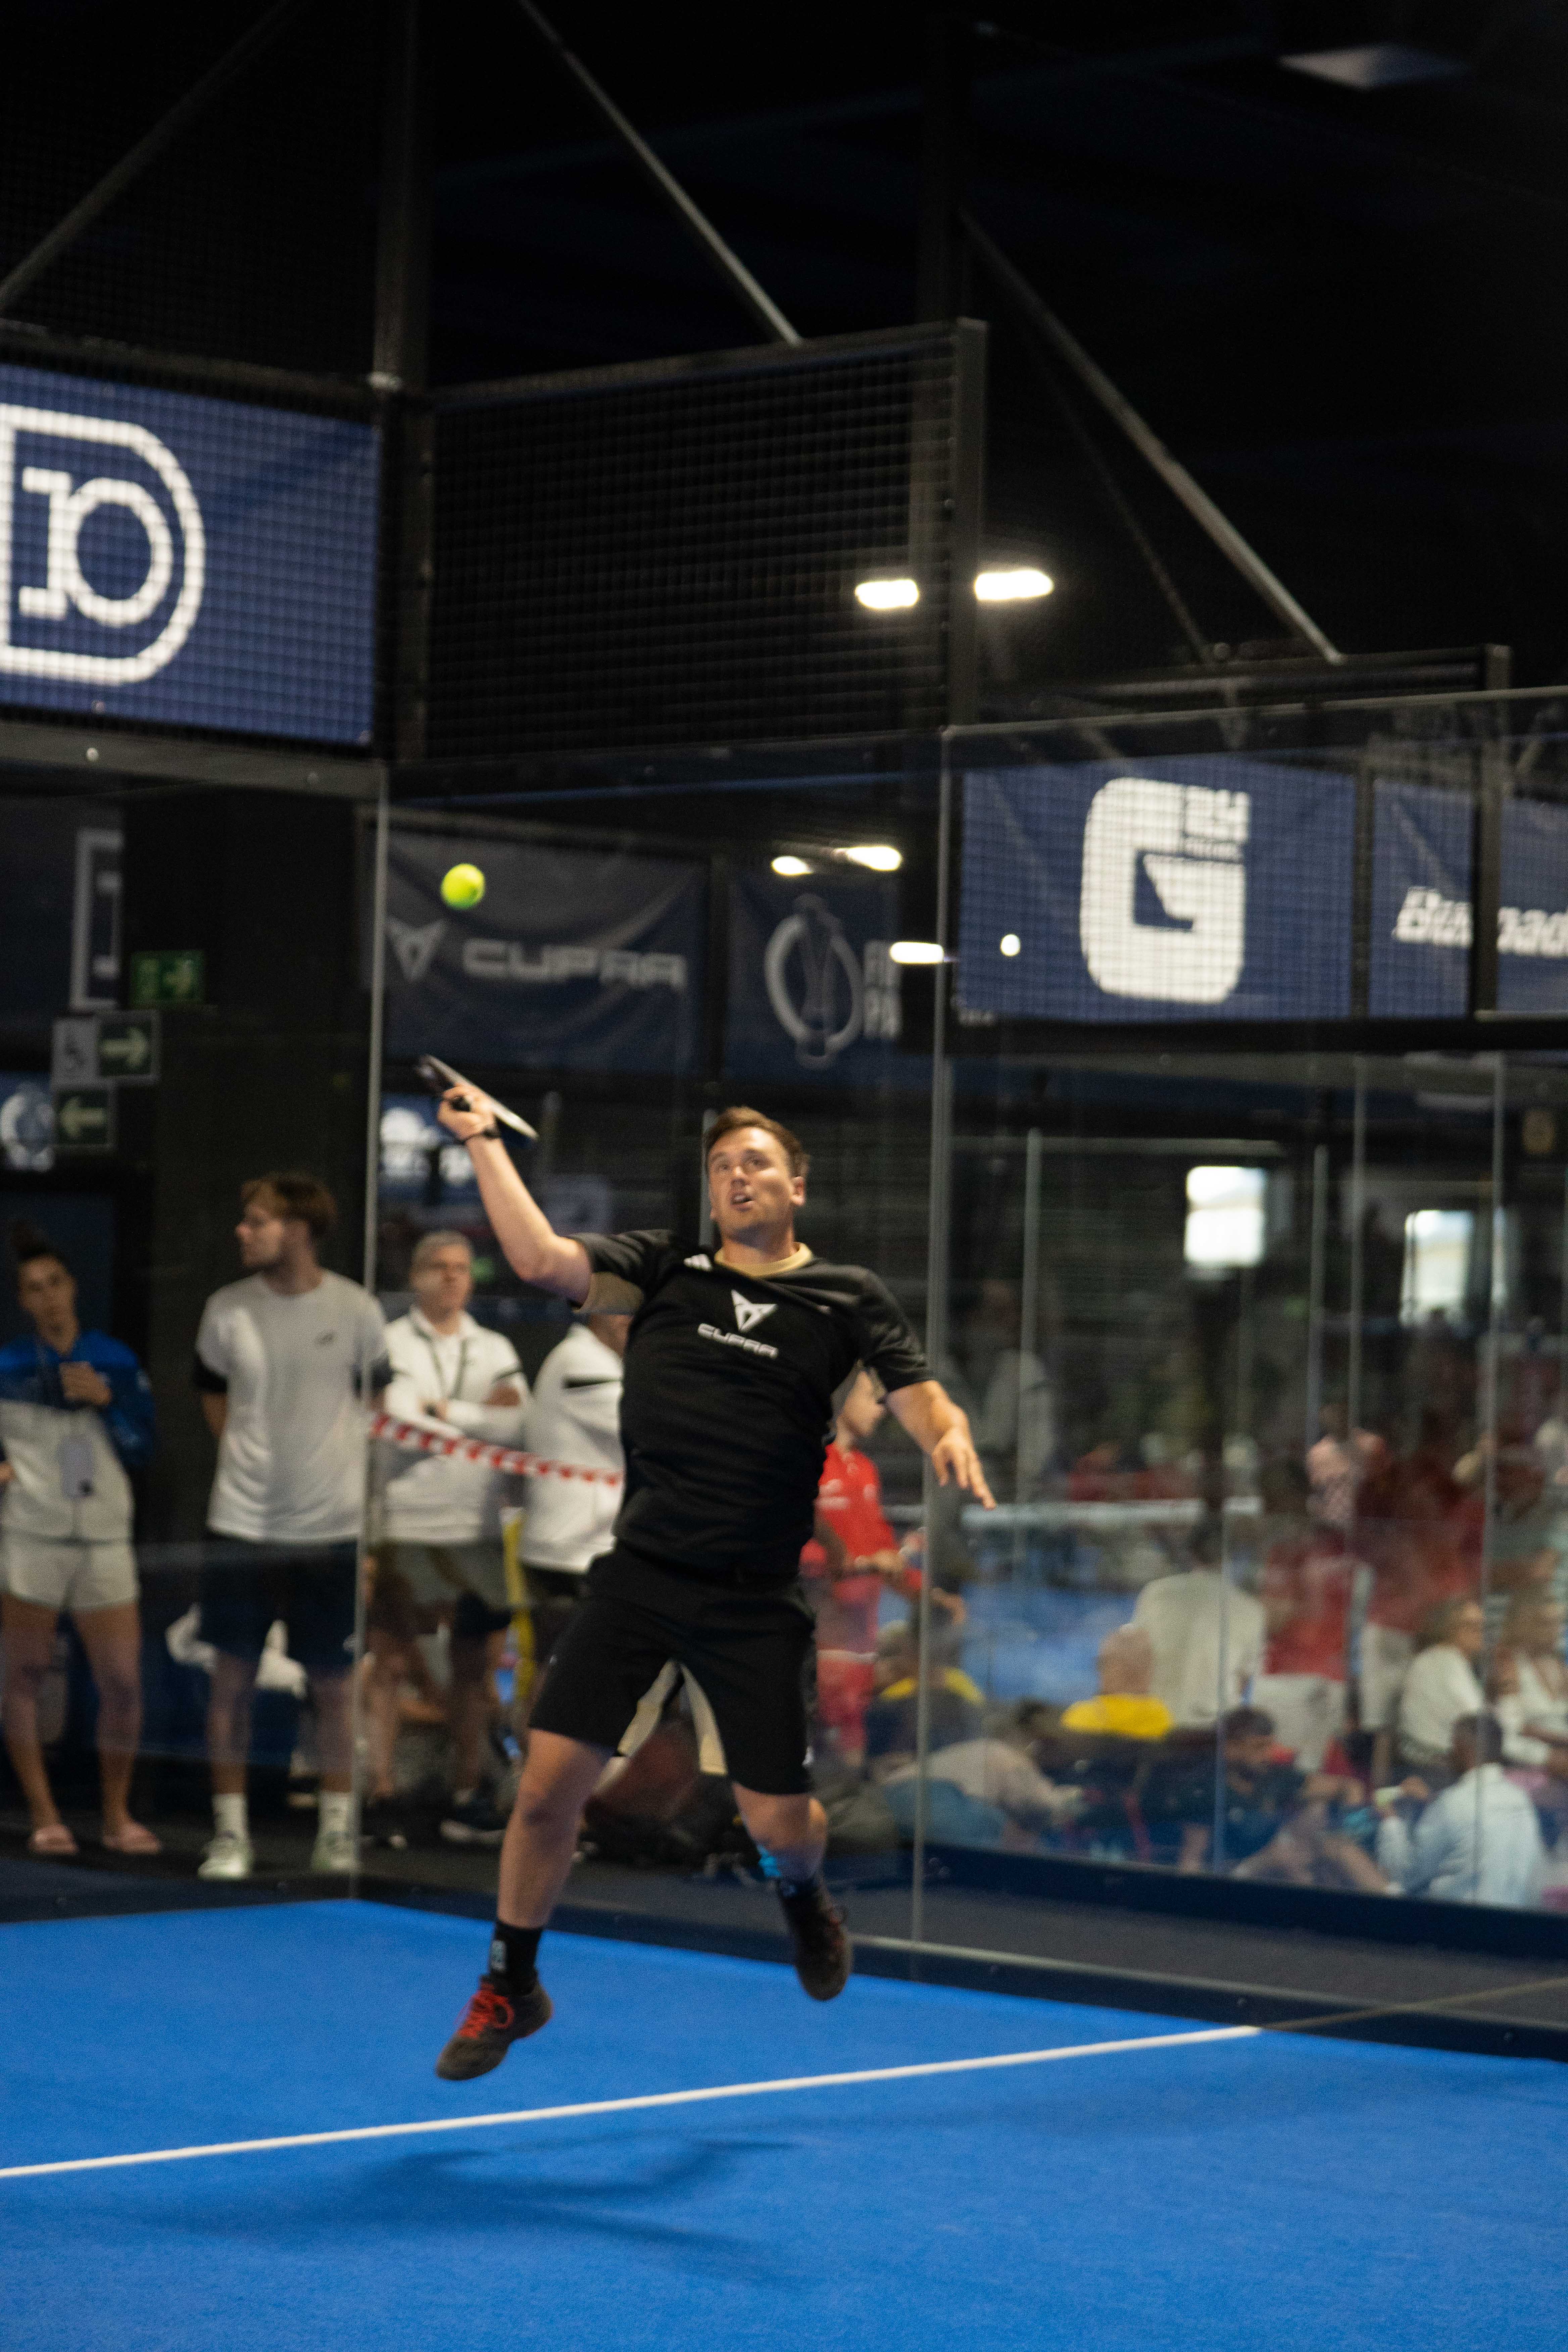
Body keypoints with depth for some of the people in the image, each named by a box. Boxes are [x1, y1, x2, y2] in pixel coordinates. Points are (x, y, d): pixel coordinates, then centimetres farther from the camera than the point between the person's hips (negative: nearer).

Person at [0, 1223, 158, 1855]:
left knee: (123, 1683, -2)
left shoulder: (115, 1363, 6)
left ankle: (117, 1814, 13)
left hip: (105, 1540, 2)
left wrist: (106, 1400, -9)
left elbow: (141, 1452, 4)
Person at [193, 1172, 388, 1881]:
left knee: (333, 1681, 7)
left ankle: (338, 1827, 20)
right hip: (241, 1522, 1)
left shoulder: (356, 1311, -5)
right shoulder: (227, 1309, -1)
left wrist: (334, 1469, 5)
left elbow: (378, 1402, 9)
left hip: (331, 1527, -1)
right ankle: (230, 1829, 12)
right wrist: (254, 1459, 8)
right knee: (232, 1674, 3)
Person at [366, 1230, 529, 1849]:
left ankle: (469, 1798, 12)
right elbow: (398, 1422, -12)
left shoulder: (496, 1350, 15)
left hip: (478, 1528, 4)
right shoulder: (390, 1345, 1)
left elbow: (517, 1426, 1)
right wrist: (481, 1415, -5)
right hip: (404, 1525, -4)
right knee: (391, 1662, -2)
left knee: (478, 1664, 5)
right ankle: (380, 1796, 2)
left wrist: (443, 1412, -7)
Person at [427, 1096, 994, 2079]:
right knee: (549, 1784, -4)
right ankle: (511, 1989, 17)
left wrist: (950, 1438, -28)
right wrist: (483, 1140, -9)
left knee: (779, 1822, 1)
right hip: (640, 1575, 1)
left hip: (754, 1601, -1)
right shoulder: (667, 1267, 5)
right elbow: (544, 1259, -7)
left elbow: (918, 1393, -6)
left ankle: (802, 1895, 41)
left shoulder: (849, 1299, 3)